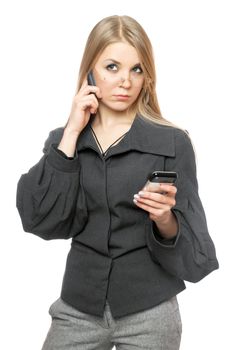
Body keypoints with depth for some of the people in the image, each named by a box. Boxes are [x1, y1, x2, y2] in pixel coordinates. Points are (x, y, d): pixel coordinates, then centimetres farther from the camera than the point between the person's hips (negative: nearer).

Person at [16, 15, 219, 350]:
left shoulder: (173, 142, -7)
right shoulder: (63, 139, 3)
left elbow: (188, 247, -6)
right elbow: (39, 219, -12)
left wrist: (165, 220, -27)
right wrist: (72, 133, -12)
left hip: (150, 313, -2)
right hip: (78, 309, 2)